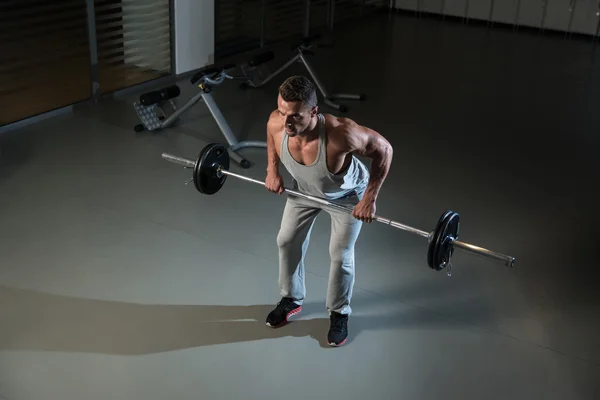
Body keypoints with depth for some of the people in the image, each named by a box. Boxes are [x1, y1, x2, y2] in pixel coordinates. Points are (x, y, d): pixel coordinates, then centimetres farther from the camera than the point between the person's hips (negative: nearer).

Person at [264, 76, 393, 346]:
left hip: (346, 195, -4)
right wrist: (272, 169, -8)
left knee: (340, 254, -1)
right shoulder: (276, 122, -34)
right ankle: (291, 299, 35)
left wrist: (369, 198, -28)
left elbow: (383, 149, -30)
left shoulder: (341, 134, -47)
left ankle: (339, 313, 25)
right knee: (287, 240, 11)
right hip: (304, 189, 4)